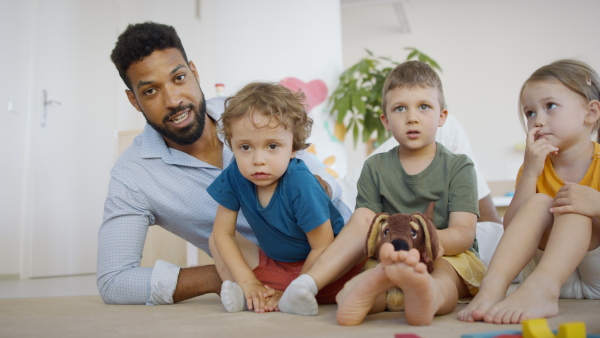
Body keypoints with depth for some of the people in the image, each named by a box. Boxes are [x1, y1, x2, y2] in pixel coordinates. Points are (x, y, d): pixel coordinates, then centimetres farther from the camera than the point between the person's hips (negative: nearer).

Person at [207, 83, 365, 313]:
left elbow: (322, 246, -22)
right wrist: (248, 282, -16)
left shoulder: (300, 184, -30)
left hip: (316, 264, -4)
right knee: (214, 242, -3)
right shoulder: (234, 176, -16)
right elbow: (223, 233, -9)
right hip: (274, 263, 5)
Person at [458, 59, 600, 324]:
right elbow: (512, 230, -9)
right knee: (539, 203, -20)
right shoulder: (534, 168, 3)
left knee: (574, 206, -23)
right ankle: (493, 286, -37)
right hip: (560, 278, 3)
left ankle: (541, 289, -43)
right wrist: (529, 173, -18)